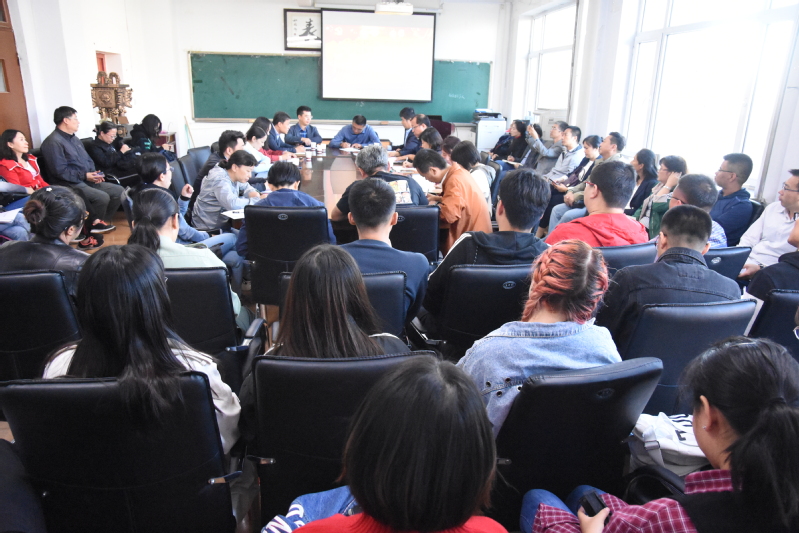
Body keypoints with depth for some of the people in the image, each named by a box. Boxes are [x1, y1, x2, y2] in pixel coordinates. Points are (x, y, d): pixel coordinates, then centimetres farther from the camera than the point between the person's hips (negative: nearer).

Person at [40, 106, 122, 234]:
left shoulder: (74, 139, 19)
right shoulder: (54, 142, -13)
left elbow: (88, 160, 22)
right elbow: (60, 171, -21)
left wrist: (94, 174, 1)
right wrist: (84, 176, -19)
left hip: (87, 180, 9)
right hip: (70, 184, -9)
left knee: (119, 191, -2)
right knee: (102, 197, -29)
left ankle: (103, 221, 9)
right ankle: (90, 226, -5)